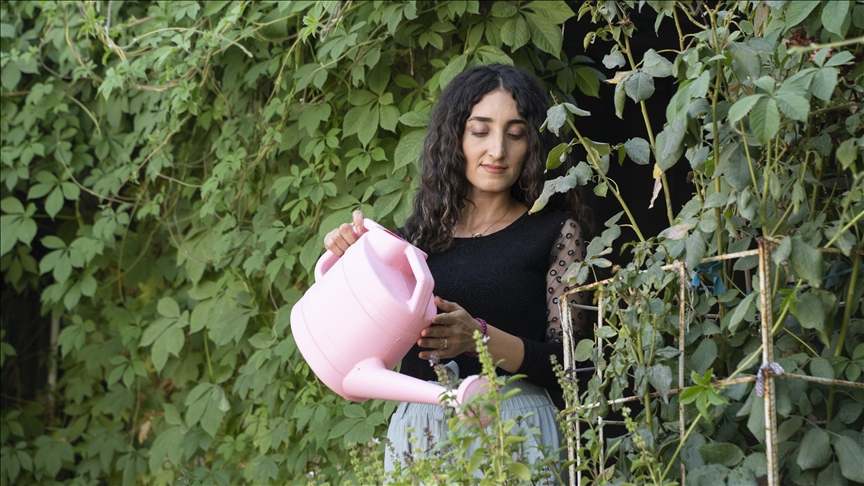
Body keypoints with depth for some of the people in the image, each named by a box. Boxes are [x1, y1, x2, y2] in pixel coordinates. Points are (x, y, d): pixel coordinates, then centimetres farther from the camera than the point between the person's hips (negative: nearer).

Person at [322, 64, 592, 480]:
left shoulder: (555, 233, 3)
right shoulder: (417, 236, 11)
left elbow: (569, 364, -5)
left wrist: (480, 338, -20)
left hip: (512, 425, -3)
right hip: (416, 426, 3)